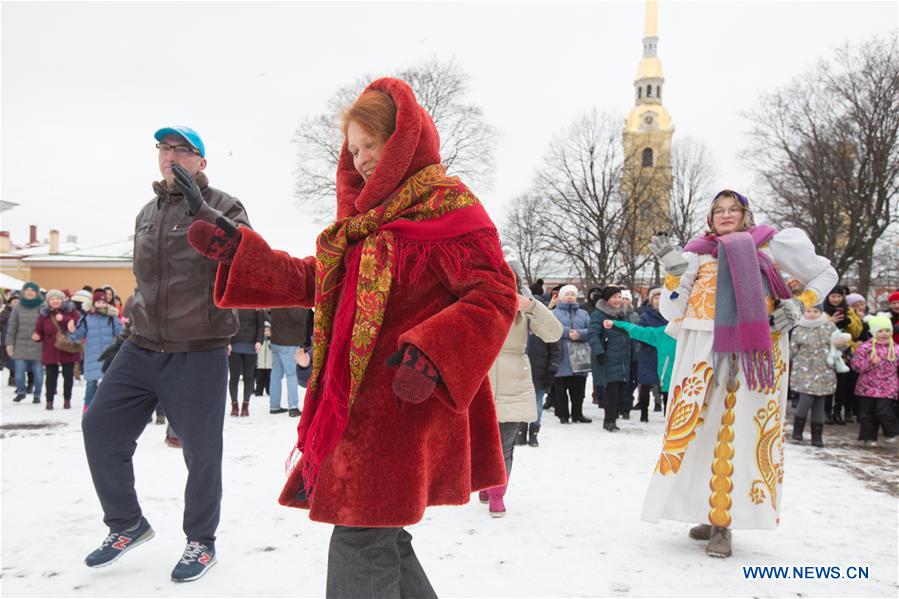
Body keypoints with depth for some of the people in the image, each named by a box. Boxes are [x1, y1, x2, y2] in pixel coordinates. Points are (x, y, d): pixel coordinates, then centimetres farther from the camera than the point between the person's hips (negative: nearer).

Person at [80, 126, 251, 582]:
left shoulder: (221, 206, -5)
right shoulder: (146, 214, 15)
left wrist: (200, 210, -32)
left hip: (198, 355, -6)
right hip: (140, 349, 6)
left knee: (201, 449, 2)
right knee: (100, 426, 6)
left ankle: (201, 542, 23)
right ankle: (126, 524, 26)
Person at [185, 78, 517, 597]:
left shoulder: (450, 208, -8)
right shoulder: (369, 218, 20)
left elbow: (494, 295, -15)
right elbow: (317, 282, 22)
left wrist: (430, 353, -28)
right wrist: (237, 253, 14)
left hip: (406, 407, -9)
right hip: (358, 407, 9)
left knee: (360, 541, -5)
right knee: (379, 536, 17)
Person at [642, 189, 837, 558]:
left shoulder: (772, 244, 12)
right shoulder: (697, 254, 15)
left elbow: (825, 274, 20)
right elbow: (671, 312, 11)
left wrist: (798, 306, 5)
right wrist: (673, 269, -1)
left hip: (757, 351, -1)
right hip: (704, 348, 1)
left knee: (745, 429, -2)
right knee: (696, 425, -4)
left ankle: (723, 520, 5)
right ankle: (712, 516, 9)